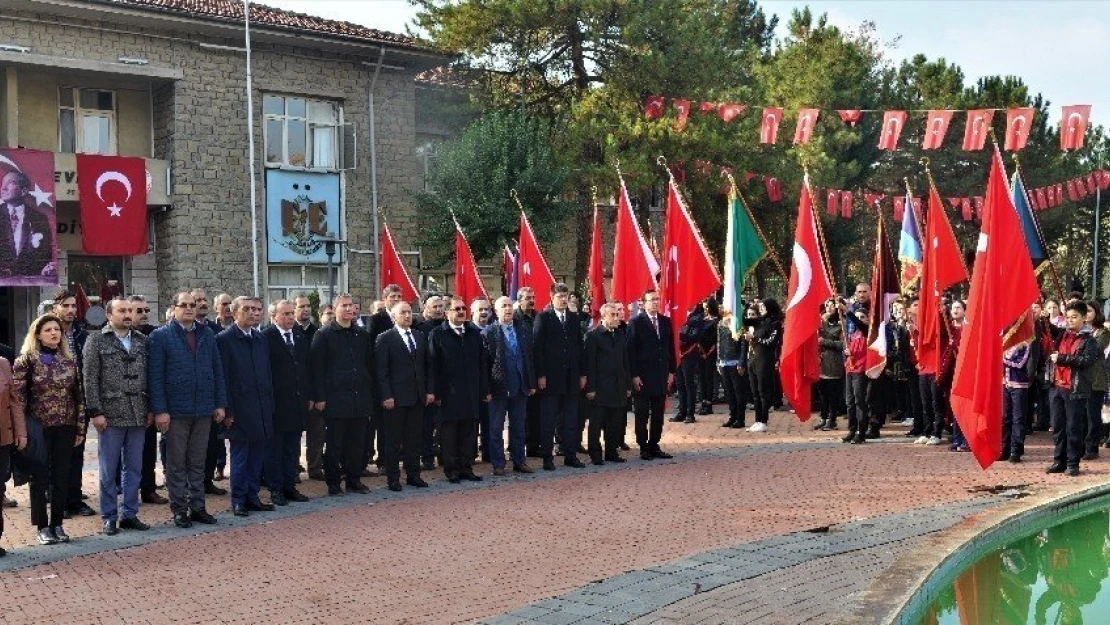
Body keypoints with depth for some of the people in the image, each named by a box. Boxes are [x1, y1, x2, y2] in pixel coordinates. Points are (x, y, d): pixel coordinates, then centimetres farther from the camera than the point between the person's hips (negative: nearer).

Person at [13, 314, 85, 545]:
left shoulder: (70, 360, 6)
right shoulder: (26, 360, -5)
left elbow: (79, 396, 7)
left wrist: (81, 428, 3)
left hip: (66, 427, 3)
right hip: (39, 427, -3)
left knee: (61, 478, 8)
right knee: (40, 478, 4)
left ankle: (57, 524, 19)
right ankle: (43, 526, 14)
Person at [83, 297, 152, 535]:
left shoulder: (142, 341, 9)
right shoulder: (96, 341, -2)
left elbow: (149, 376, 10)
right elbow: (90, 380, -5)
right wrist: (96, 412, -10)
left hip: (138, 415, 4)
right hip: (111, 415, -4)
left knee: (134, 468, 9)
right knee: (109, 470, 4)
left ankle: (129, 514, 18)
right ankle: (109, 517, 13)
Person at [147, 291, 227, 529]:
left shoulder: (206, 334, 10)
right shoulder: (160, 336, -3)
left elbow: (217, 370, 11)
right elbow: (155, 376, -6)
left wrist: (220, 403, 5)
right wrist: (160, 410, -12)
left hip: (204, 410, 4)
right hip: (176, 409, -4)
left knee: (198, 463, 11)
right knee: (176, 464, 4)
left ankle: (197, 507, 19)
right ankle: (179, 509, 12)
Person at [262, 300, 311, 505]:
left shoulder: (301, 336, 11)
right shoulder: (266, 337, -9)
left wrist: (309, 396, 11)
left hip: (298, 402, 6)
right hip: (276, 403, -6)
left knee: (292, 449, 12)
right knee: (274, 448, 3)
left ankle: (290, 486, 20)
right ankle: (276, 489, 10)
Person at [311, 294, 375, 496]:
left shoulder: (362, 335, 12)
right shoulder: (324, 334, -2)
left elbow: (370, 365, 16)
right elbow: (316, 367, -6)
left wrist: (370, 395, 10)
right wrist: (319, 397, -11)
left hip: (360, 399, 4)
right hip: (335, 400, -4)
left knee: (357, 443, 8)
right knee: (334, 444, 1)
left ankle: (354, 480, 17)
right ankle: (333, 483, 10)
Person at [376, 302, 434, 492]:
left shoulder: (420, 337, 13)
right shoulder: (385, 339, -3)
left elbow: (428, 366, 15)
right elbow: (381, 371, -8)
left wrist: (430, 390, 7)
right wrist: (386, 396, -14)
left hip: (418, 397, 5)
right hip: (395, 397, -5)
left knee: (414, 438, 10)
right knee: (393, 440, 1)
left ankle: (413, 475, 17)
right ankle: (393, 478, 7)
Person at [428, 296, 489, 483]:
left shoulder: (475, 334, 12)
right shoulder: (437, 335, -1)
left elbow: (482, 364, 11)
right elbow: (433, 366, -5)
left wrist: (485, 390, 7)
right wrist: (436, 393, -10)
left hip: (471, 394, 4)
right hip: (449, 395, -4)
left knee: (469, 432, 7)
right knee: (449, 434, 2)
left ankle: (466, 468, 15)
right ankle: (452, 469, 10)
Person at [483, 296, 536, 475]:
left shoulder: (523, 329, 8)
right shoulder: (488, 332, -5)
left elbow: (530, 357, 9)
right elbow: (484, 362, -7)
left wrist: (532, 383, 6)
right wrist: (486, 388, -11)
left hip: (520, 386, 4)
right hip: (499, 386, -4)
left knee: (518, 427, 11)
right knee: (496, 427, 3)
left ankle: (519, 461, 20)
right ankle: (498, 464, 11)